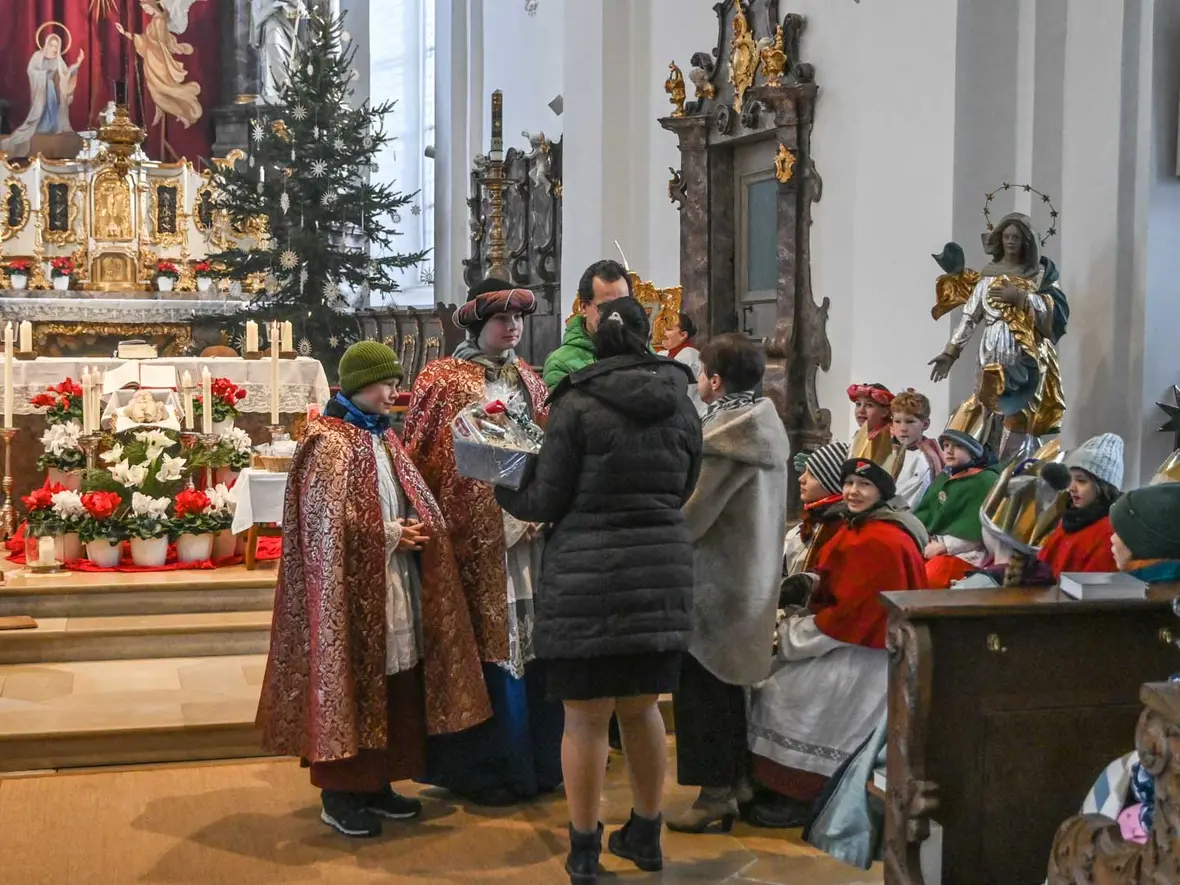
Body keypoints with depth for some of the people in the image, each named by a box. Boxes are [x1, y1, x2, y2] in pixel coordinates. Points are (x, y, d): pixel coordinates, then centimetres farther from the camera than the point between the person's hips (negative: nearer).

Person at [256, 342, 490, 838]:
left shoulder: (382, 438, 15)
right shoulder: (329, 442, -10)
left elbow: (410, 504, 21)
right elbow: (326, 519, -17)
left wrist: (412, 531, -1)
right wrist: (390, 534, -14)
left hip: (394, 582, 8)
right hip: (351, 585, -8)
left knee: (394, 686, 9)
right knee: (350, 682, -3)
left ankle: (377, 782, 19)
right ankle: (340, 793, 6)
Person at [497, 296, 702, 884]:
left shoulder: (578, 405, -8)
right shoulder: (679, 404, 6)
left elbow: (545, 501, -6)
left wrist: (500, 489, 13)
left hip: (589, 575, -4)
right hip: (662, 568, 5)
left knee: (586, 717, 6)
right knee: (642, 707, 18)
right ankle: (646, 835, 29)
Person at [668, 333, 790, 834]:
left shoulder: (725, 435, -20)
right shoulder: (766, 426, 6)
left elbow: (693, 514, -19)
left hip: (716, 576, -9)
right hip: (752, 572, 9)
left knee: (702, 683, 0)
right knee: (725, 677, 18)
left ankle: (716, 790, 5)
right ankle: (736, 777, 26)